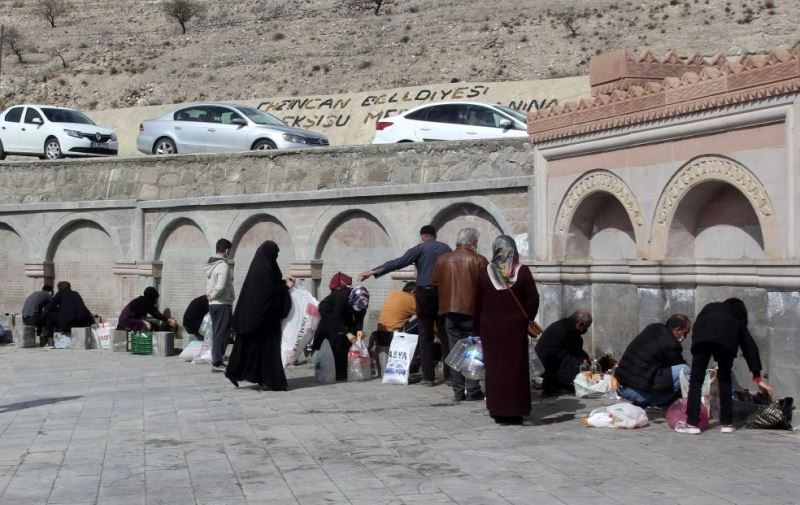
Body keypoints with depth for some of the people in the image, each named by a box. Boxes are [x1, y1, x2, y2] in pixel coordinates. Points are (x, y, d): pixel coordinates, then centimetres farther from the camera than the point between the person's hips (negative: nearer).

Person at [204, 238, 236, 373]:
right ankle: (217, 363, -3)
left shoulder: (210, 265, 12)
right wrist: (213, 296, -11)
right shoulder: (223, 265, -16)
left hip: (213, 304, 8)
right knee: (222, 334, -4)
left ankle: (215, 360, 18)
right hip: (223, 304, -8)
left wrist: (209, 294, 2)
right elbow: (221, 286, -25)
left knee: (217, 333, 14)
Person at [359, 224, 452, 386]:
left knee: (426, 337, 1)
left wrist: (374, 272, -9)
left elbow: (398, 262, -8)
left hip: (425, 293, -3)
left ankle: (428, 376, -2)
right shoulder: (447, 249, 11)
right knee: (446, 334, 7)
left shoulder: (420, 249, 1)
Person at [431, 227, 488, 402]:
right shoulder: (479, 261, -7)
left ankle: (458, 391, 9)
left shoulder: (442, 259, 4)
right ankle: (473, 390, 2)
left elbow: (434, 283, 8)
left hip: (450, 311, 3)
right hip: (472, 311, -3)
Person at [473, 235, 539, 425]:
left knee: (494, 368, 6)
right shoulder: (522, 271, -6)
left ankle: (498, 411, 7)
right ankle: (515, 411, 5)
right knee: (516, 368, 5)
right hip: (516, 327, -1)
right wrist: (527, 318, 10)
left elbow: (477, 303, 4)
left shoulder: (485, 273, 0)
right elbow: (533, 299, -5)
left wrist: (477, 329, 12)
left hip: (490, 327, 1)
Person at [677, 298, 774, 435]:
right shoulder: (738, 318, 39)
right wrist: (757, 376, 34)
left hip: (702, 334, 0)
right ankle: (726, 423, 17)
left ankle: (692, 423, 3)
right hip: (726, 336, 0)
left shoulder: (709, 308, 43)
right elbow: (749, 346, 33)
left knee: (696, 379, 8)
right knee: (725, 379, 18)